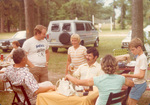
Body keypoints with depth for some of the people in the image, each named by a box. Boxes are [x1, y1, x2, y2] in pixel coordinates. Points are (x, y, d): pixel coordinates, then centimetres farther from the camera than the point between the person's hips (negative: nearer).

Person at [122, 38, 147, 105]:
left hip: (139, 85, -10)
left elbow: (141, 75, -26)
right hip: (136, 84, 10)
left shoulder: (142, 58, -22)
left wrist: (127, 75, -26)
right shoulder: (139, 56, 8)